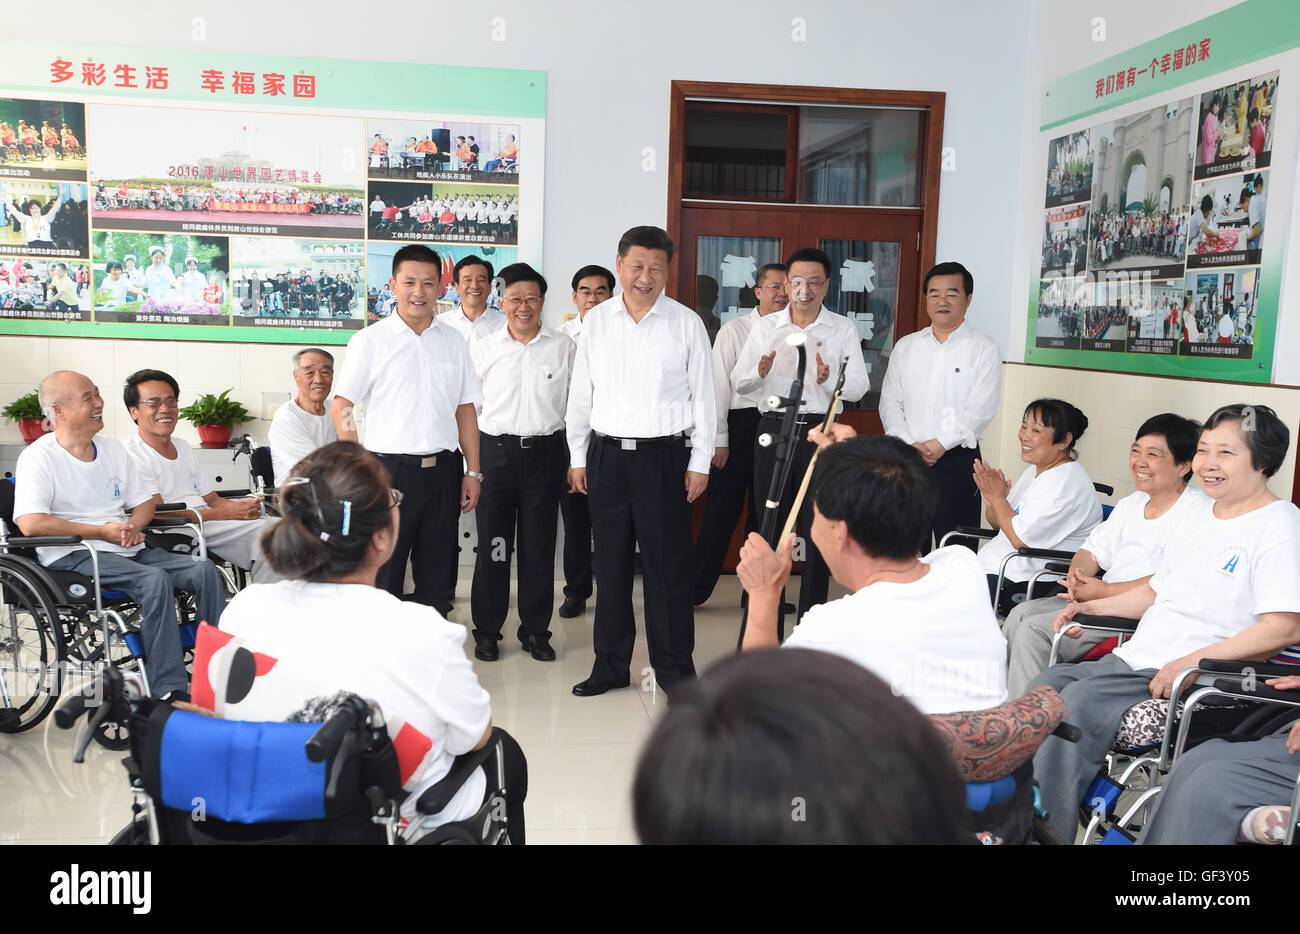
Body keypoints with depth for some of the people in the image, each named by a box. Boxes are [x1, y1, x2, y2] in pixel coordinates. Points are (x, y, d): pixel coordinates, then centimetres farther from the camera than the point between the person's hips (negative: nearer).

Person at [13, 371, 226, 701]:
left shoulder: (113, 449, 15)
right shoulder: (38, 457, -6)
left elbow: (144, 502, 20)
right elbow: (30, 523, -19)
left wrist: (133, 527, -4)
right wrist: (102, 531, -16)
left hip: (126, 550, 7)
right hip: (72, 556, -7)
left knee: (204, 570, -14)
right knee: (155, 579, -32)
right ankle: (169, 692, -30)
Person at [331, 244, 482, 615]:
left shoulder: (452, 341, 11)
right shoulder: (370, 340, -1)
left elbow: (465, 409, 13)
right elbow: (340, 406, -2)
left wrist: (472, 471, 8)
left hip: (442, 470, 4)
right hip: (390, 470, -3)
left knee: (437, 577, 11)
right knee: (383, 575, 3)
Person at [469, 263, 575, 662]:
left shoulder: (564, 347, 4)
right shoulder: (483, 348, 5)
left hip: (545, 452, 0)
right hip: (496, 451, 0)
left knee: (540, 545, 6)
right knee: (492, 544, 3)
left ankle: (536, 630, 19)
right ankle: (486, 630, 17)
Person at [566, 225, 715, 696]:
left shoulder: (686, 323, 0)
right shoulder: (596, 321, 7)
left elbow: (703, 397, 1)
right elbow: (581, 393, 11)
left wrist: (700, 463, -3)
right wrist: (577, 457, 8)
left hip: (665, 454, -2)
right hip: (607, 453, 3)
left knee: (667, 564, 2)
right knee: (610, 563, 10)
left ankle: (673, 666, 17)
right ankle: (610, 663, 23)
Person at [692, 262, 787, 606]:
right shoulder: (734, 330, -1)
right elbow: (719, 386, -4)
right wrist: (719, 440, -9)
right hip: (741, 425, -3)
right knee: (723, 507, -1)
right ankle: (696, 588, 10)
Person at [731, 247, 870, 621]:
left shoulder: (843, 328, 5)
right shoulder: (765, 327, 9)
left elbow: (859, 387, -1)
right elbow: (738, 381, 7)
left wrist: (828, 380, -21)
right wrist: (760, 373, -15)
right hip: (773, 427, 2)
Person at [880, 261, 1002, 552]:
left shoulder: (984, 350, 2)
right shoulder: (906, 346, 14)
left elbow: (979, 411, -8)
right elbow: (890, 403, 7)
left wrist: (938, 445, -16)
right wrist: (910, 445, -8)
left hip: (957, 460, -3)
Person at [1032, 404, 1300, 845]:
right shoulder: (1199, 513, 17)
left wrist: (1192, 662, -24)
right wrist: (1094, 606, 14)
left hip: (1194, 678, -8)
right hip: (1133, 659, 9)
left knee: (1079, 702, -25)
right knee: (1047, 684, -4)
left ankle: (1047, 831, -15)